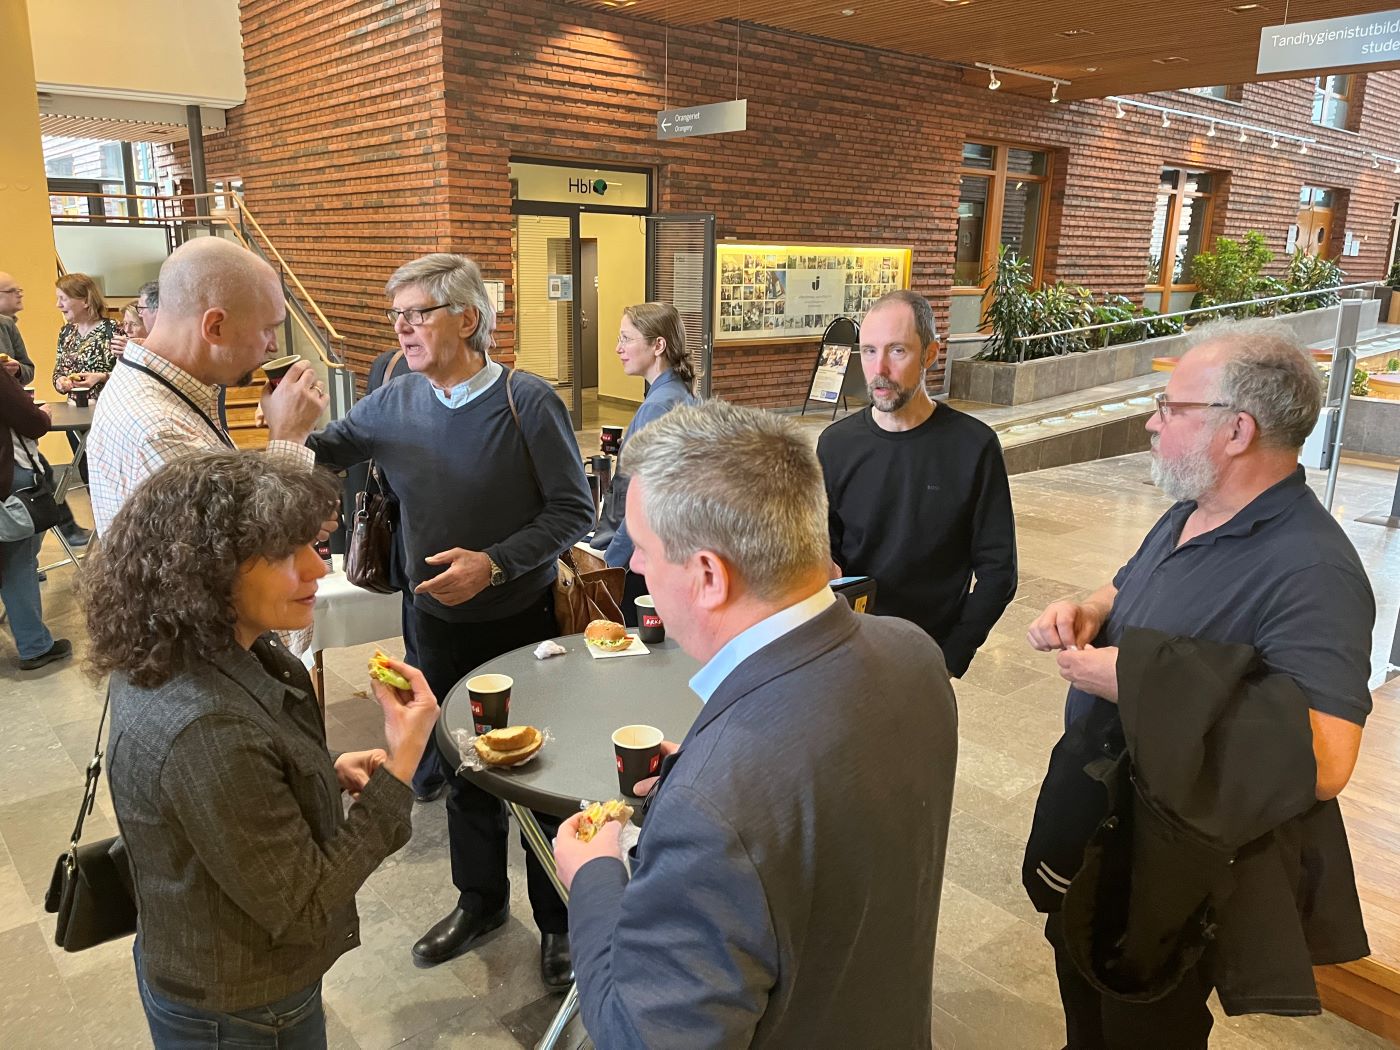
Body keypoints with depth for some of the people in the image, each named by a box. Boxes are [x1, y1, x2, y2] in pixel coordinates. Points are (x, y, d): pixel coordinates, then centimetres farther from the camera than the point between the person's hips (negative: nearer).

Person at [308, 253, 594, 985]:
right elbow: (322, 453, 10)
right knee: (462, 769, 19)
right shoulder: (394, 403, -2)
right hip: (438, 622, 5)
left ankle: (558, 919, 30)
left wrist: (494, 563, -23)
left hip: (522, 620, -4)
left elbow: (573, 509, -14)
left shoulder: (527, 403, -16)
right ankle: (481, 899, 42)